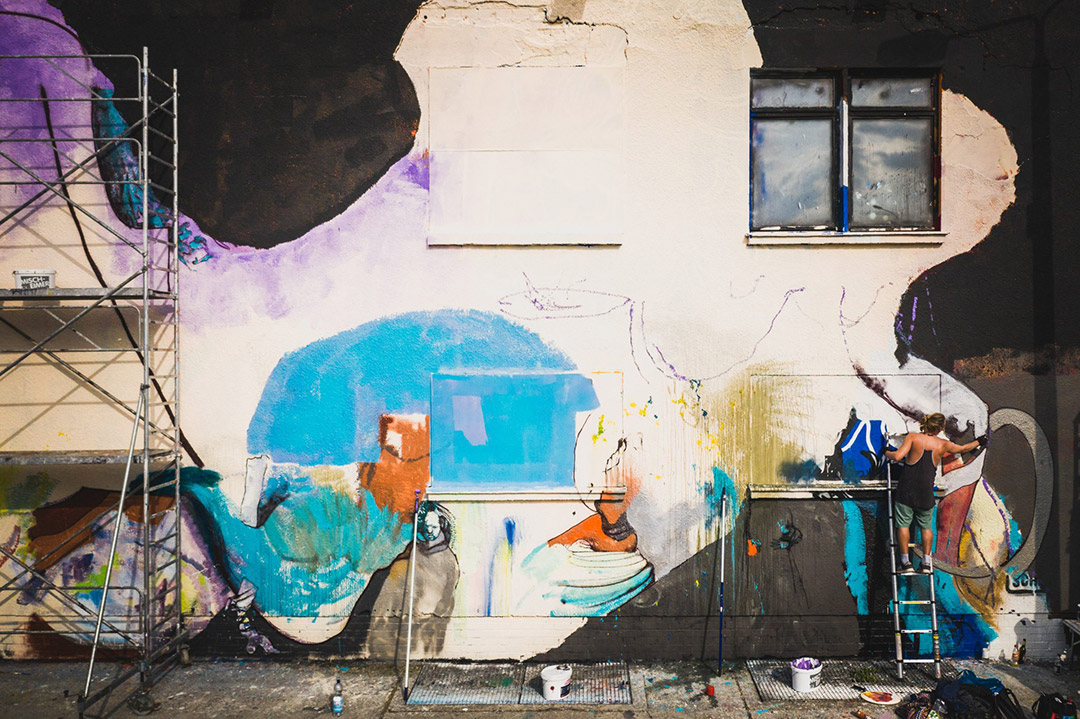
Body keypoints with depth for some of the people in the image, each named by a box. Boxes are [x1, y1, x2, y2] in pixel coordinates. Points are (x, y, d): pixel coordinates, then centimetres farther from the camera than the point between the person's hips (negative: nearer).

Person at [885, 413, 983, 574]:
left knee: (903, 524, 4)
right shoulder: (943, 444, 4)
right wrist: (978, 442, 43)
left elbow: (897, 456, -15)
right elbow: (963, 448, 24)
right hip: (926, 492, 3)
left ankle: (905, 562, 1)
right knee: (926, 526, 17)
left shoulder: (913, 437, -5)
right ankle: (926, 563, 14)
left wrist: (887, 453, 6)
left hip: (907, 490, -2)